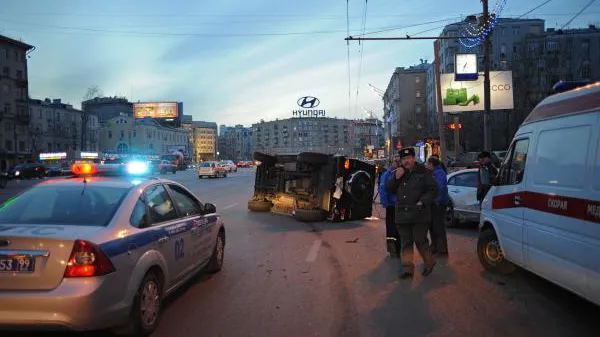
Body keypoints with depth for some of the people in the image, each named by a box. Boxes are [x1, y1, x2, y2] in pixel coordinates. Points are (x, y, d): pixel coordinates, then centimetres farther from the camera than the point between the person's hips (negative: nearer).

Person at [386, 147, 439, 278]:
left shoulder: (424, 172, -1)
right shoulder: (399, 172, 13)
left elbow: (433, 190, -3)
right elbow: (389, 189, 10)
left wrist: (422, 202, -15)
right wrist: (396, 178, -7)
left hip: (419, 214, -4)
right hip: (402, 214, 5)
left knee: (420, 240, -1)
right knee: (405, 243, 8)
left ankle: (429, 262, 22)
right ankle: (407, 267, 14)